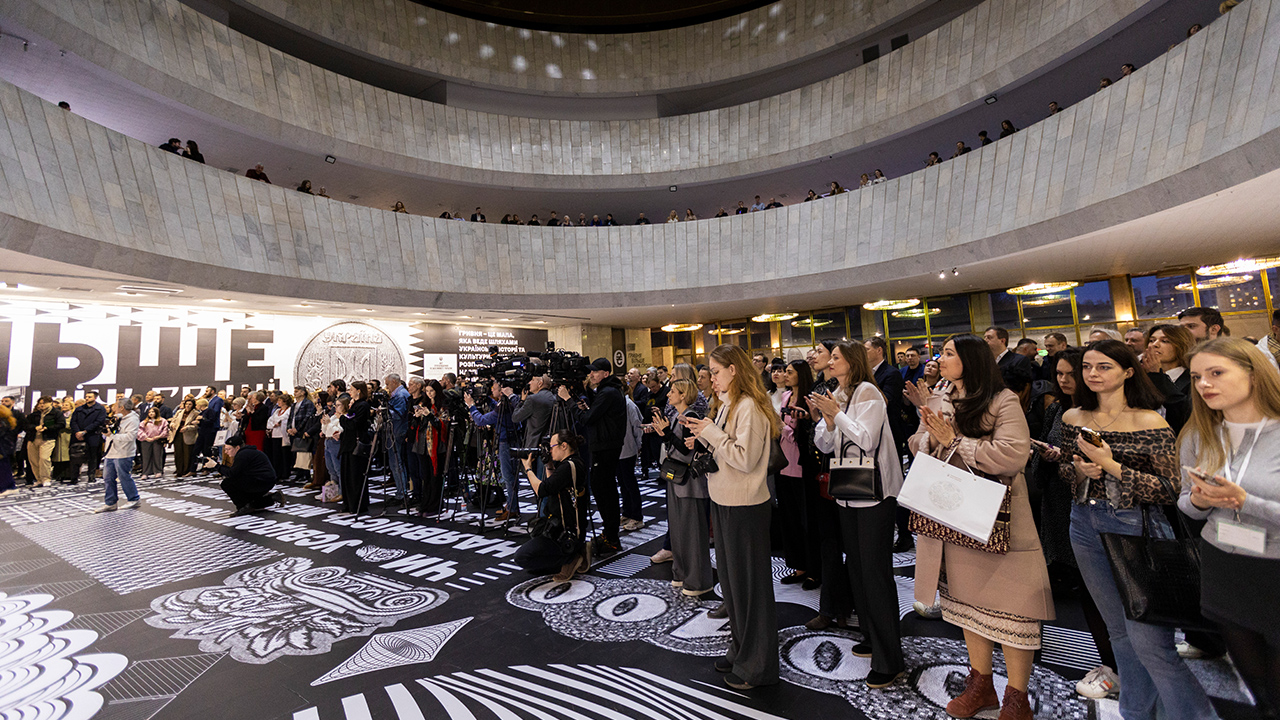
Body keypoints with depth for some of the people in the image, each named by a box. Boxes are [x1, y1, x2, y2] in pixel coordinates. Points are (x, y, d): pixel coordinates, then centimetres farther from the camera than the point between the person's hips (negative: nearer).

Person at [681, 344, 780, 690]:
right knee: (730, 579, 20)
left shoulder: (749, 406, -18)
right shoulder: (726, 404, 11)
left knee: (749, 583, 6)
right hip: (724, 502, 9)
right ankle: (740, 649, 38)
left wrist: (711, 432, -19)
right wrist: (702, 432, -1)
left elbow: (745, 458, -25)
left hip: (745, 506, -9)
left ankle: (756, 665, 23)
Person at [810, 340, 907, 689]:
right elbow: (825, 445, 9)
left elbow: (867, 439, -21)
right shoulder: (837, 396, 12)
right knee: (856, 567, 16)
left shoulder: (867, 392, -11)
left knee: (876, 572, -4)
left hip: (875, 493, -8)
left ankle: (889, 660, 7)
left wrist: (837, 413, -17)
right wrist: (826, 417, -7)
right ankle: (872, 637, 32)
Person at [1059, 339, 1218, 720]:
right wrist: (1079, 469, -8)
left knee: (1148, 640, -6)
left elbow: (1170, 491, -12)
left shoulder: (1150, 422, -11)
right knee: (1119, 631, 19)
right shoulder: (1072, 418, 2)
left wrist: (1112, 466, -21)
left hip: (1137, 530, -4)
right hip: (1086, 527, 5)